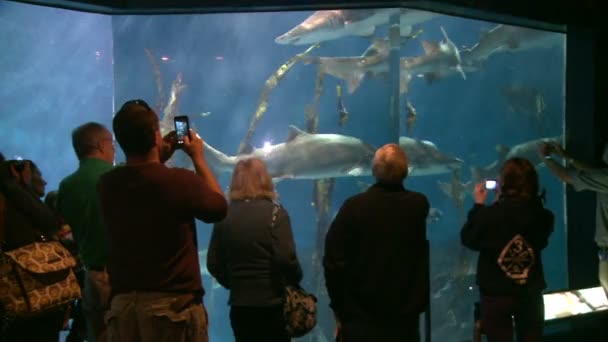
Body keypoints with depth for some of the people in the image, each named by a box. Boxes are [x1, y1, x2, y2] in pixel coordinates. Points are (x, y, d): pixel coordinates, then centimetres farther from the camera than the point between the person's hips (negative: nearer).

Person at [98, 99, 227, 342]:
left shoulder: (107, 185, 0)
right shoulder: (180, 180, -15)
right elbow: (219, 207, 5)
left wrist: (159, 158, 20)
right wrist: (198, 158, 12)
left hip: (122, 304, 4)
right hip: (174, 304, -4)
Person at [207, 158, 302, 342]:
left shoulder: (224, 215, 1)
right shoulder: (275, 213, -9)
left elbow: (213, 263, 2)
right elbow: (286, 259, -16)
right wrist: (296, 280, 3)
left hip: (239, 305, 3)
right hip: (272, 304, -3)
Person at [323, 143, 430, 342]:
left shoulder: (354, 206, -11)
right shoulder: (419, 206, -3)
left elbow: (333, 259, -10)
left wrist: (339, 307, 0)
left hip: (360, 318, -2)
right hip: (406, 318, 2)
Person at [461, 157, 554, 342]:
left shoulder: (489, 215, -20)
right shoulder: (542, 216, -13)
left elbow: (468, 238, -4)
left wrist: (478, 206, 5)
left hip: (496, 294, -2)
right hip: (531, 293, 2)